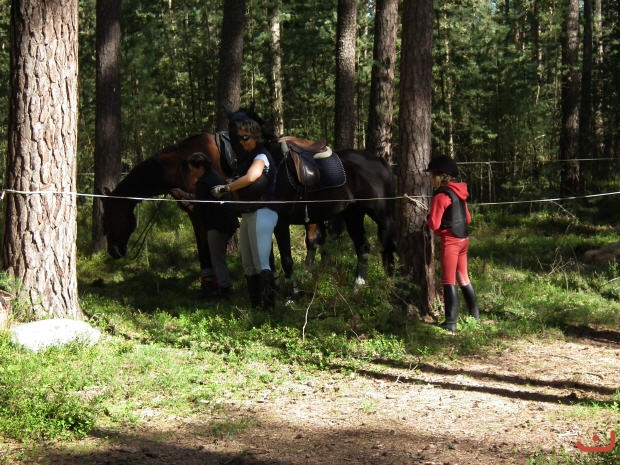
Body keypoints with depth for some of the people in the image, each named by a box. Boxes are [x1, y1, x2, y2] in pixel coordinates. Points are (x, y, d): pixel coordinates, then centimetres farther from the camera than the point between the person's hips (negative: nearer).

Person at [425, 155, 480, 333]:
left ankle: (450, 323, -5)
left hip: (450, 241, -8)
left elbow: (434, 224, -17)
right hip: (463, 239, 8)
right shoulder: (458, 193, 11)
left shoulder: (440, 196, -15)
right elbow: (468, 218, 17)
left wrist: (428, 220, 3)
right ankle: (475, 316, 26)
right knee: (463, 278, 19)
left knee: (449, 282, -5)